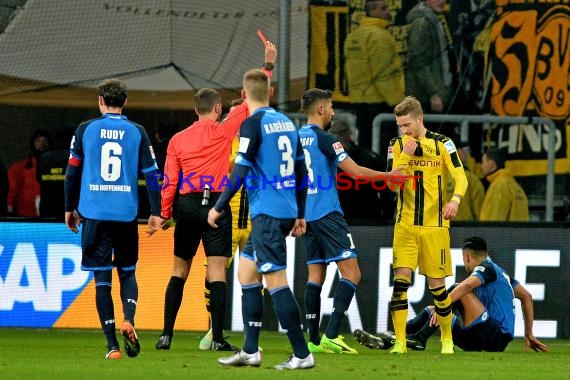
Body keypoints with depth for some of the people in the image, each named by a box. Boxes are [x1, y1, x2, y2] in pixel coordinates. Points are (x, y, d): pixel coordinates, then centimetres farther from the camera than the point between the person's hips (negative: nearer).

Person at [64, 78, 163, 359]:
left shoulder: (85, 130, 3)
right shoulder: (137, 132, 4)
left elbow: (72, 172, 6)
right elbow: (151, 174, 1)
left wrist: (70, 208, 17)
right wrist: (156, 213, 6)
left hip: (94, 212, -1)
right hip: (126, 214, 1)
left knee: (102, 278, 2)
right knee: (127, 272, 15)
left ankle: (112, 345, -3)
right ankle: (128, 320, -12)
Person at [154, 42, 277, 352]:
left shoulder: (177, 140, 8)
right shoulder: (223, 130, -1)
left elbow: (169, 181, 4)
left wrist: (165, 214, 11)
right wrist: (268, 64, 9)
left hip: (186, 205, 3)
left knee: (179, 271, 10)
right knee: (217, 270, -6)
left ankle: (167, 335, 7)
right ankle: (218, 338, -12)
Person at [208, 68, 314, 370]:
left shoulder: (253, 124, -11)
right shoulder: (287, 123, 12)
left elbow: (240, 172, -15)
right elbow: (301, 172, 16)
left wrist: (218, 207, -5)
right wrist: (300, 215, 23)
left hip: (266, 214, -8)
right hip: (286, 211, 8)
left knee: (275, 280, -7)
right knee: (245, 272, 16)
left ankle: (302, 354, -10)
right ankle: (250, 351, 15)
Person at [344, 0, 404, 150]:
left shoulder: (353, 36, 15)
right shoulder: (379, 36, -14)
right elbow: (384, 74, -19)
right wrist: (396, 101, -18)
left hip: (357, 99, 9)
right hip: (379, 100, -9)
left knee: (365, 142, 12)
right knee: (385, 144, -8)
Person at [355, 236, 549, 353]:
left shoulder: (486, 268, -5)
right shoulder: (500, 272, 24)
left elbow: (467, 284, -26)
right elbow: (527, 297, 30)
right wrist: (529, 335, 30)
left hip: (495, 337, -9)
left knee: (457, 290, -19)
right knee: (431, 310, 13)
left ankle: (418, 339, -24)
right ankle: (386, 341, -4)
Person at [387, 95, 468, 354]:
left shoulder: (441, 143, -1)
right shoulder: (397, 146, 4)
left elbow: (460, 176, -5)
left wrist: (455, 199, -24)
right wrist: (405, 156, -18)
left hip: (435, 224, -1)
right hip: (405, 224, 1)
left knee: (436, 284, 2)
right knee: (401, 278, -13)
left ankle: (447, 338, 21)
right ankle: (400, 341, -11)